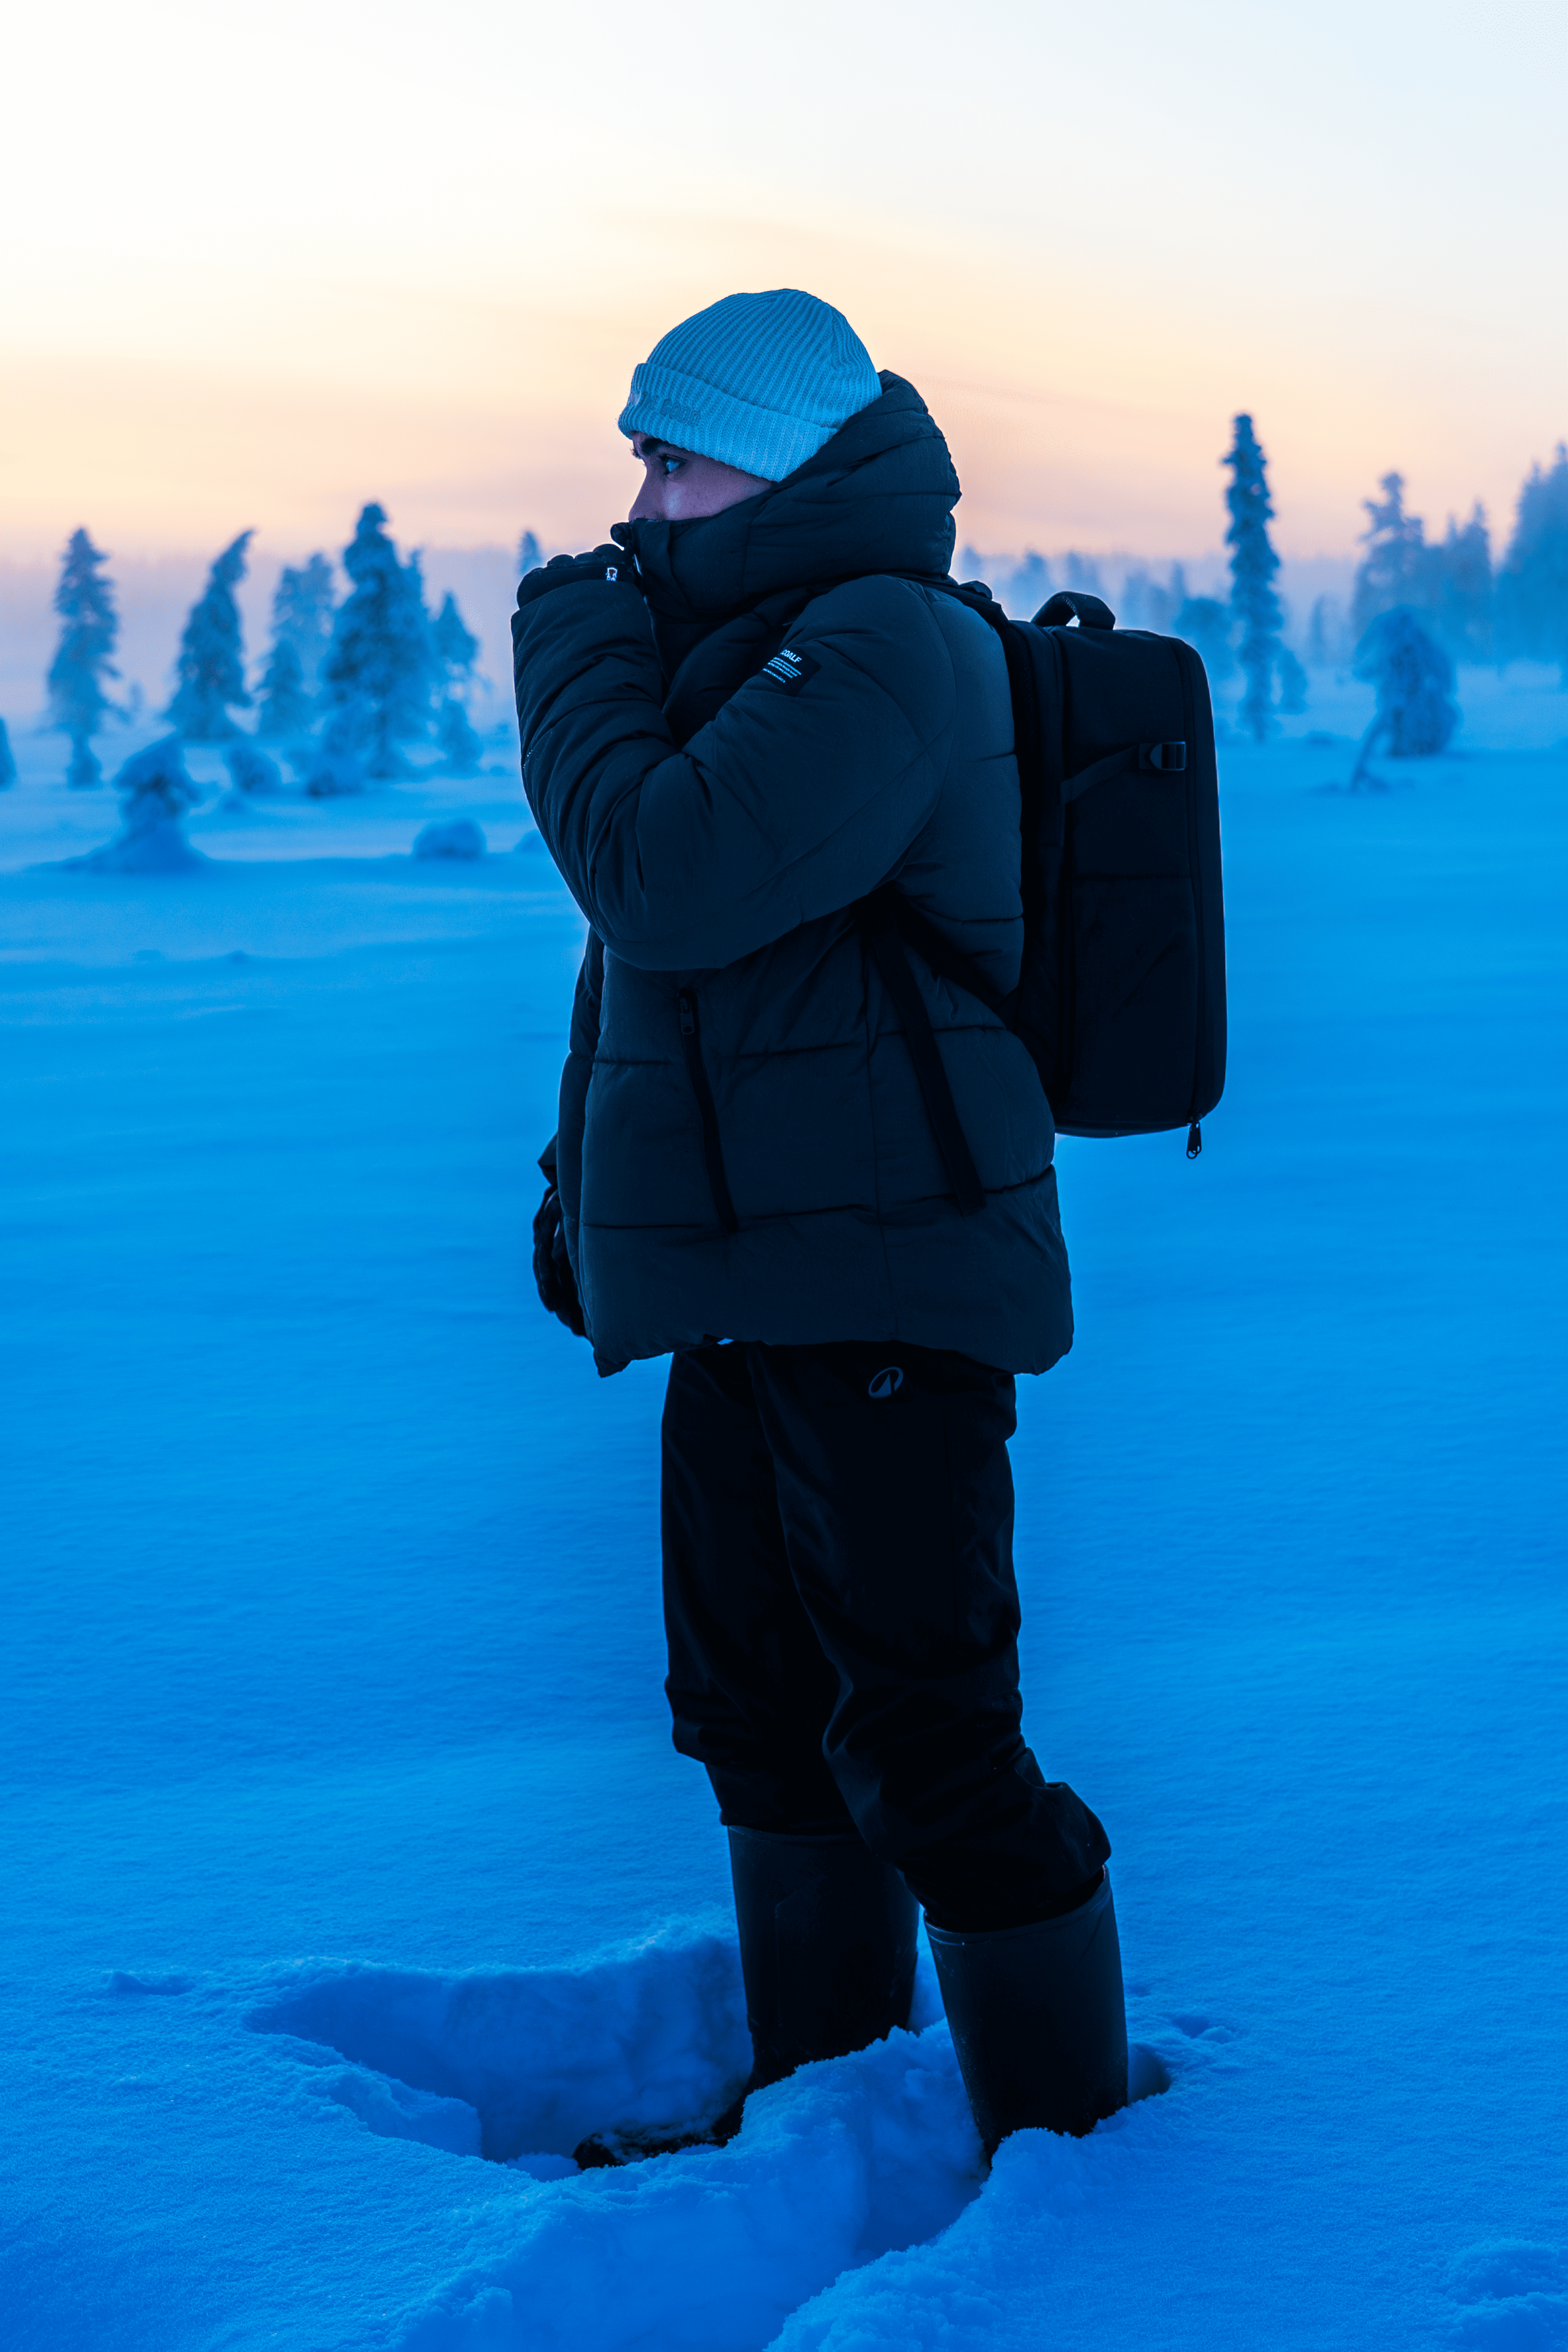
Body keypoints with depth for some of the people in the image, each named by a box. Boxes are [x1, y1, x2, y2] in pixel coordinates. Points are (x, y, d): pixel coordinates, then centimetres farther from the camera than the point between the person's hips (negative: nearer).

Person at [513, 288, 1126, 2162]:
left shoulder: (880, 644, -15)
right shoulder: (731, 652, 16)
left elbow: (665, 879, -25)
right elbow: (638, 948, 25)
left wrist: (575, 657, -10)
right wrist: (581, 1184, 23)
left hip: (882, 1290, -10)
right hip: (751, 1288, 11)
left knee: (924, 1752, -7)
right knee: (762, 1720, 18)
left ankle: (1069, 2151, 6)